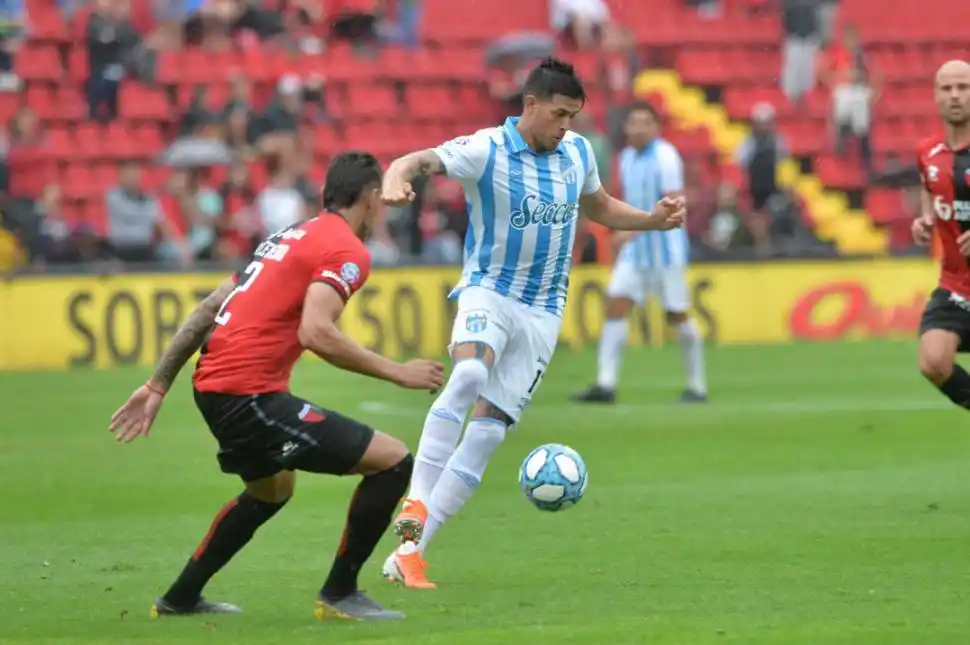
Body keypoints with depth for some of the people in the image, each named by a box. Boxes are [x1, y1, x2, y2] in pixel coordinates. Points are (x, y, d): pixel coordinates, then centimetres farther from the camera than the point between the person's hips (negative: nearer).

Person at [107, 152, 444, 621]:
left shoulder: (291, 236, 20)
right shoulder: (347, 251, -7)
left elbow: (208, 310, 20)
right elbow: (315, 333, -23)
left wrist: (159, 385, 23)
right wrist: (397, 373, -16)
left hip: (212, 387, 10)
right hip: (251, 393, -10)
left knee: (271, 490, 36)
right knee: (392, 462, -7)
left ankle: (180, 599, 44)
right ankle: (338, 595, 3)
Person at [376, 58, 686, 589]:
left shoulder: (577, 152, 6)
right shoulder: (487, 150, -12)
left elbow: (598, 207, 24)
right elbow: (422, 161, -27)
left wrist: (654, 220, 9)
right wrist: (397, 178, -50)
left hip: (543, 313, 4)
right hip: (488, 292, -4)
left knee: (487, 429, -5)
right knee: (468, 374, -36)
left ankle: (409, 550, -3)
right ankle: (415, 503, -36)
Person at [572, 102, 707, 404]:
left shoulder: (665, 156, -13)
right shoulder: (627, 158, 11)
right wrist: (625, 232, 14)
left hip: (666, 249, -7)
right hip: (635, 250, 7)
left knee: (677, 316, 0)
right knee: (615, 306, -6)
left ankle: (697, 386, 14)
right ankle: (606, 385, -9)